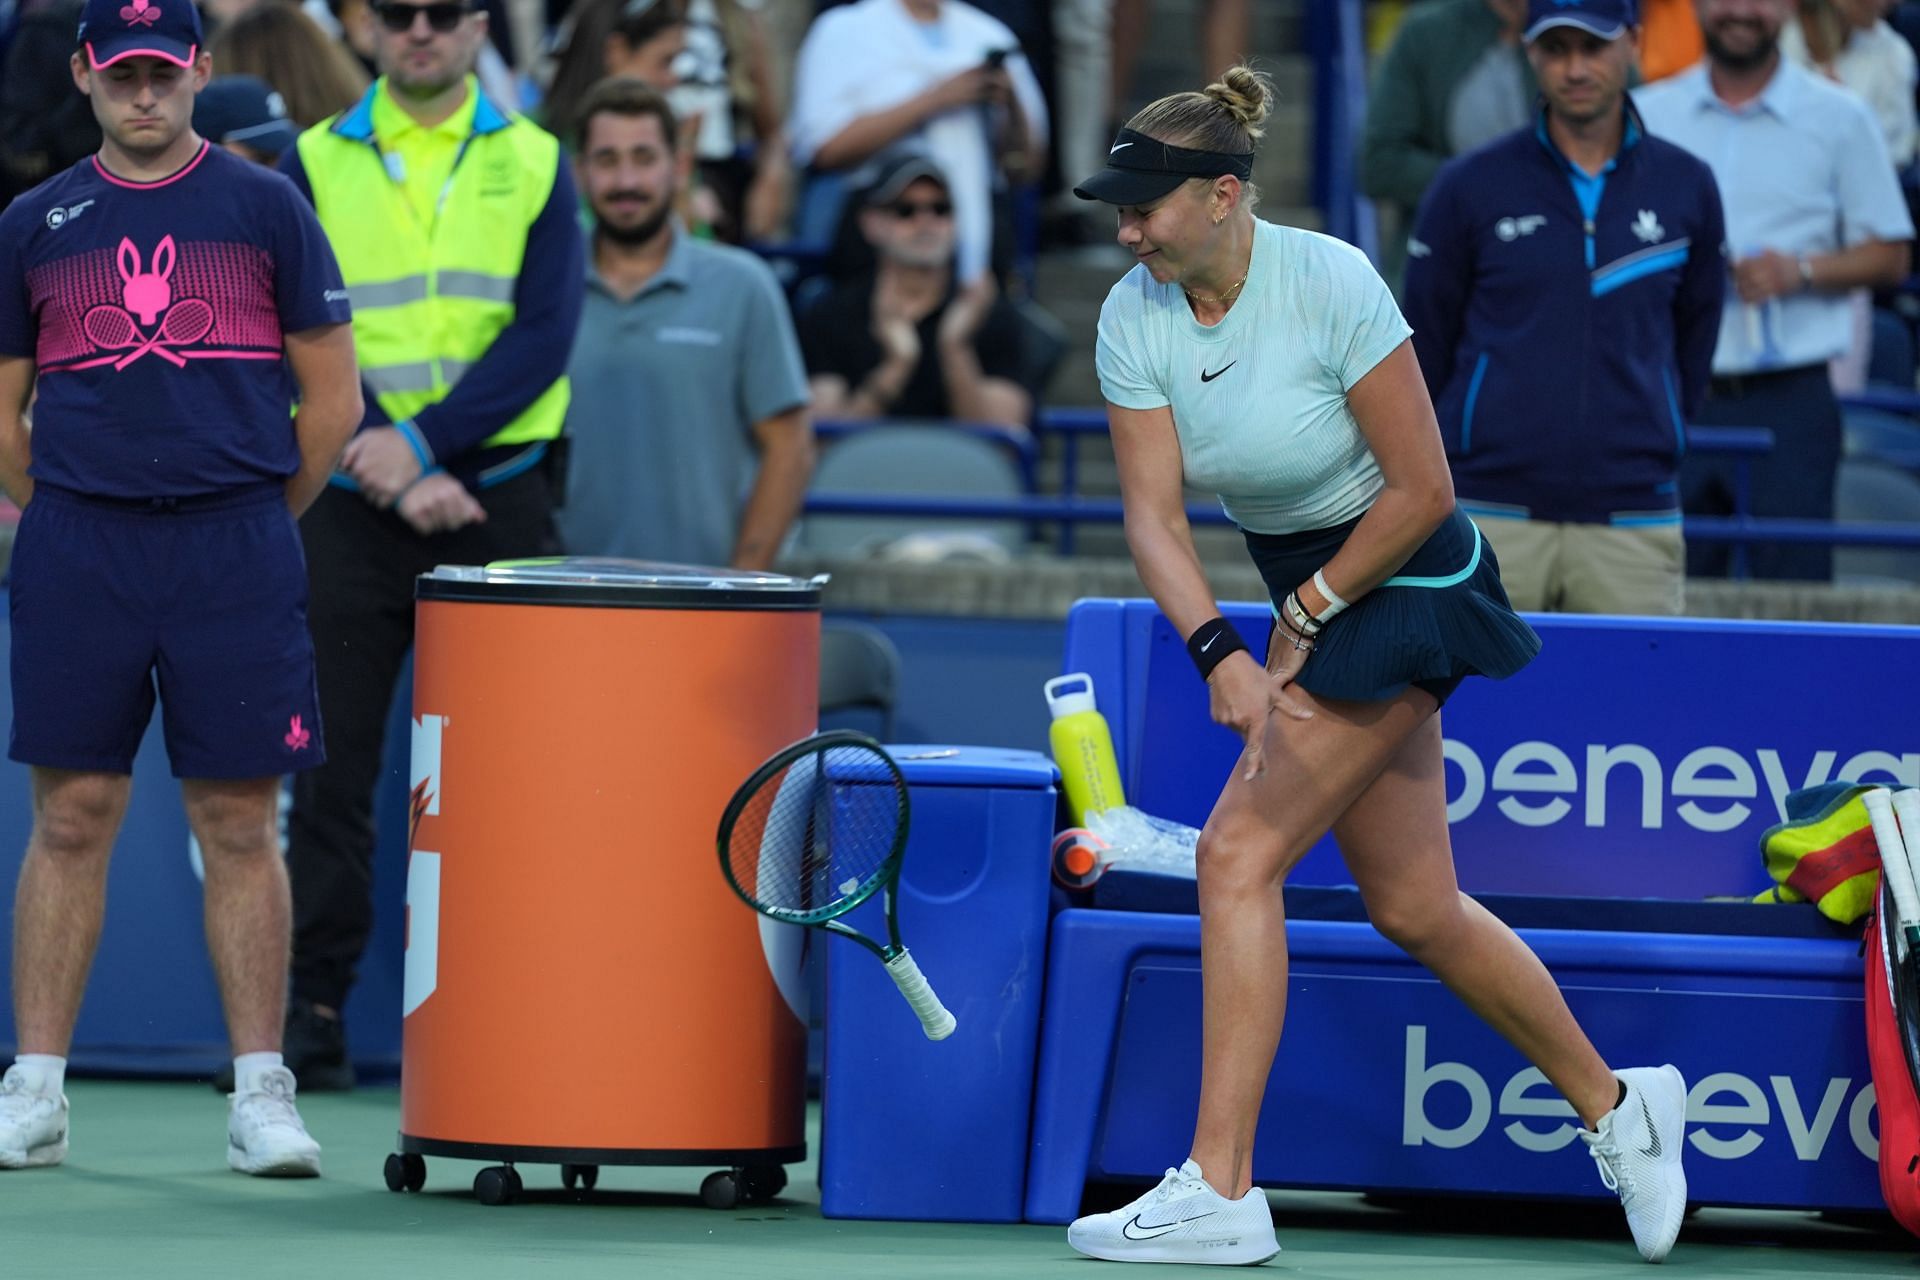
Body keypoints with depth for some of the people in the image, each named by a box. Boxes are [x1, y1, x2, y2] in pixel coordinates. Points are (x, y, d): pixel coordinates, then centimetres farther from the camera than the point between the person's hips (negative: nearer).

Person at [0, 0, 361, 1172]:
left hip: (235, 553, -1)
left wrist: (257, 525, 7)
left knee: (241, 825, -1)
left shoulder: (264, 208, 6)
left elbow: (333, 400, 7)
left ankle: (263, 1095, 2)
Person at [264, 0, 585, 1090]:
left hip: (499, 497, 0)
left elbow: (545, 336, -2)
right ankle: (314, 1012, 1)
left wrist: (420, 439, -13)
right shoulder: (318, 164, 7)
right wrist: (396, 473, -12)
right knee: (334, 764, -1)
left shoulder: (534, 164, 8)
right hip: (354, 507, 0)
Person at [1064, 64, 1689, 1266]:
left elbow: (1422, 491, -18)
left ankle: (1221, 1189, -14)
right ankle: (1615, 1104, 30)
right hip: (1311, 594, 7)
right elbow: (1154, 514, -11)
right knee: (1414, 908, 11)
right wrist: (1221, 655, -25)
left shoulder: (1333, 285, -23)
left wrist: (1310, 614, -13)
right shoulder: (1134, 319, -7)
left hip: (1404, 580, -7)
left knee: (1239, 854, -16)